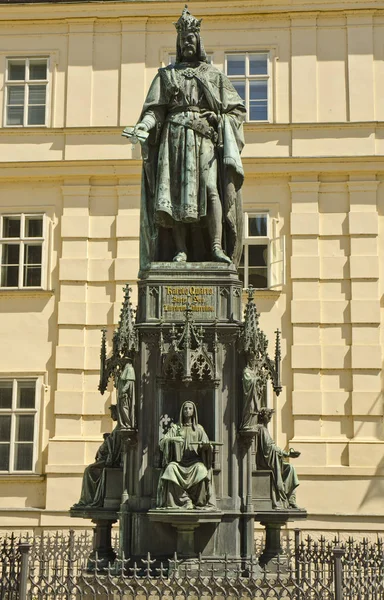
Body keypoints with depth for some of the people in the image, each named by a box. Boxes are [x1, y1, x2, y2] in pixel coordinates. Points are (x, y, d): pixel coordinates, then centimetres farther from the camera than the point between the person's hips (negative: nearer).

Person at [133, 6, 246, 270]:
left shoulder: (215, 75, 19)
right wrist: (144, 125, -13)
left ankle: (216, 247, -24)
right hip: (175, 138, 1)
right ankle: (180, 250, -12)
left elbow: (235, 109, 14)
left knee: (210, 188, -17)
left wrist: (226, 131, -5)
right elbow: (155, 108, 7)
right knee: (176, 192, -10)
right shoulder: (166, 75, 19)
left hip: (205, 139, 0)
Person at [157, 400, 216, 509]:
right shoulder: (175, 427, 14)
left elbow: (207, 446, 7)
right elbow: (162, 443, 3)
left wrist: (205, 445, -17)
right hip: (179, 461, 0)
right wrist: (171, 439, -18)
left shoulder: (198, 428, 16)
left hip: (194, 461, 0)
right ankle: (186, 501, -29)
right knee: (171, 468, -33)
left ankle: (201, 503, -21)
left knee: (201, 469, -34)